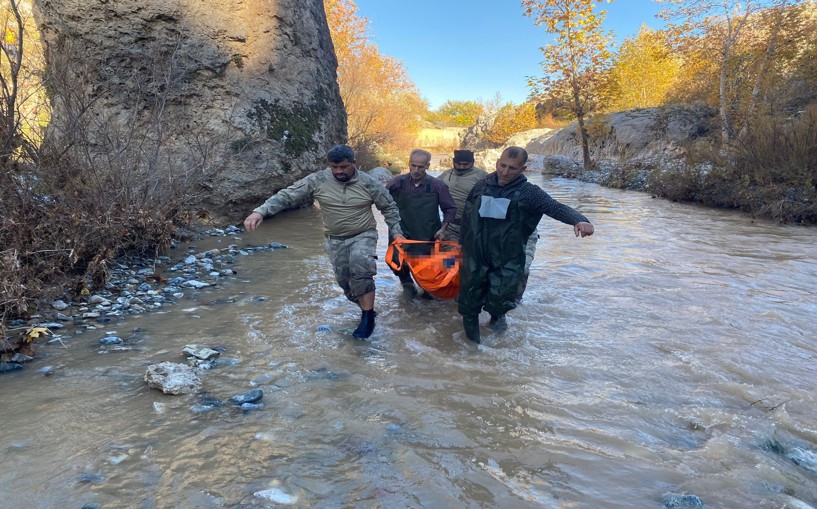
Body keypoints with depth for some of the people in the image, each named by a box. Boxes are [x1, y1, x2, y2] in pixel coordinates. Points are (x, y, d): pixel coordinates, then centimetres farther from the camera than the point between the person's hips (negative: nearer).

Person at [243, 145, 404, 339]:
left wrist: (397, 232, -3)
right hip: (335, 240, 3)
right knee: (345, 281, 6)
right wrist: (260, 211, -23)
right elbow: (287, 196, -12)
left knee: (360, 269, -28)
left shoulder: (368, 183, -10)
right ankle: (367, 307, 32)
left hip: (363, 236, -3)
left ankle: (368, 316, -15)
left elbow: (389, 207, 2)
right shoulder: (317, 180, -10)